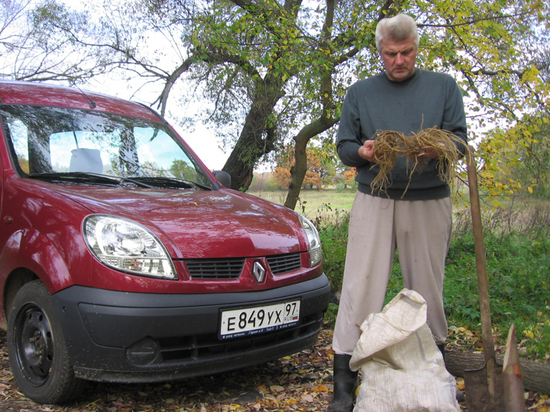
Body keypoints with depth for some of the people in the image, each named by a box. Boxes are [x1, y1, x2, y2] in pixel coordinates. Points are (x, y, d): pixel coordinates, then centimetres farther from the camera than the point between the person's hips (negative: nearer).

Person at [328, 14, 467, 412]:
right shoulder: (361, 91, 13)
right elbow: (343, 145, 12)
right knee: (361, 287, -5)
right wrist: (362, 152, -12)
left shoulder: (444, 86, 12)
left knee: (427, 287, 7)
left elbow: (460, 139, 6)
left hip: (429, 202, 1)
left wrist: (439, 149, -17)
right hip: (374, 200, 0)